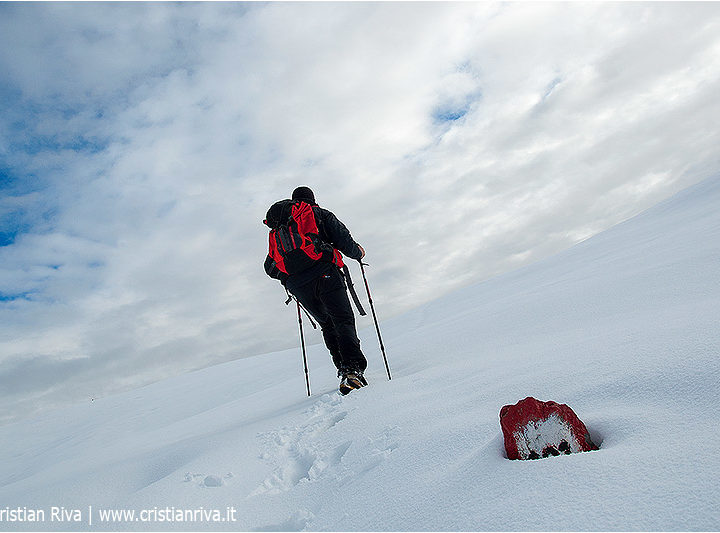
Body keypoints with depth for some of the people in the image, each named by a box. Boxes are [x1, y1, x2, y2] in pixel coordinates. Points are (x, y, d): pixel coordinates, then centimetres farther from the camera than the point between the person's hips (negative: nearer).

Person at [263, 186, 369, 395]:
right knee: (343, 321, -6)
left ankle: (343, 370, 7)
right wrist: (357, 252, 22)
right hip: (323, 273, -4)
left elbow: (270, 267, 25)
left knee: (328, 325, 15)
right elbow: (343, 240, 3)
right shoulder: (320, 214, 14)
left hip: (296, 284, 4)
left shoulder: (277, 231, 26)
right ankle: (352, 369, -24)